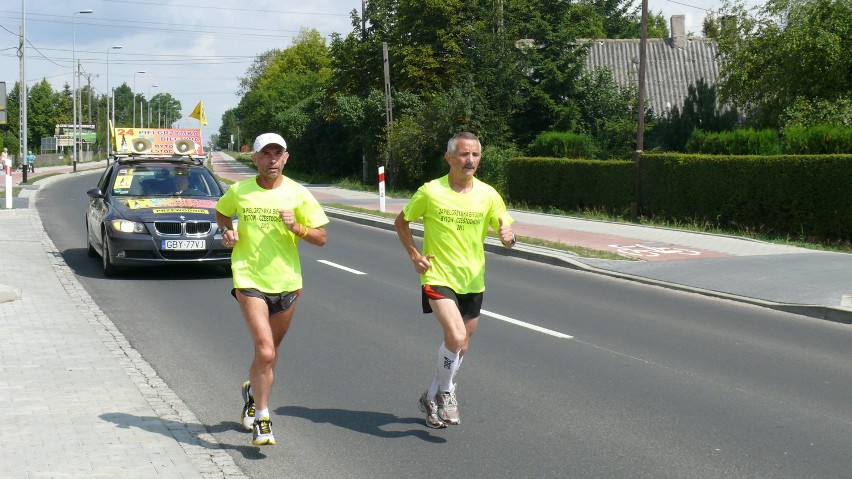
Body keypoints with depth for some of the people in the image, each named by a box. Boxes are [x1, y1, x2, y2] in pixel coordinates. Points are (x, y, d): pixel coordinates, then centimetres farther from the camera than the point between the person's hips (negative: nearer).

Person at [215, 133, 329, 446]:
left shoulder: (299, 194, -2)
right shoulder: (238, 191, 0)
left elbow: (321, 238, 0)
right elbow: (221, 213, 21)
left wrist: (296, 227, -18)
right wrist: (227, 231, 1)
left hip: (286, 282, 2)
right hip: (249, 281, -2)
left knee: (270, 351, 18)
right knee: (265, 352, -16)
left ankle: (253, 392, 48)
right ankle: (261, 420, -2)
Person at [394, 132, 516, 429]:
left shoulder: (488, 195, 0)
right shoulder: (430, 192, -7)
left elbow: (505, 232, 5)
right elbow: (401, 222, 6)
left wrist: (508, 237, -20)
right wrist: (414, 255, -6)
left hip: (472, 282, 5)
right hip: (438, 277, -4)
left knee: (461, 346, 14)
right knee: (455, 336, -24)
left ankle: (432, 399, 35)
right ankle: (445, 393, 1)